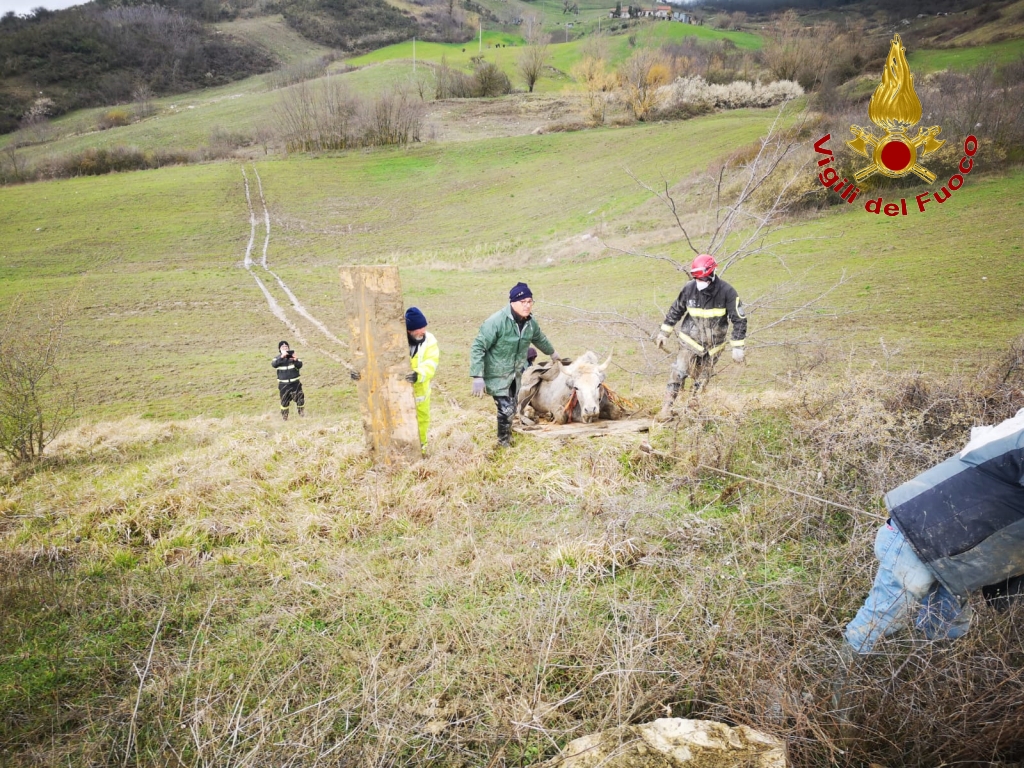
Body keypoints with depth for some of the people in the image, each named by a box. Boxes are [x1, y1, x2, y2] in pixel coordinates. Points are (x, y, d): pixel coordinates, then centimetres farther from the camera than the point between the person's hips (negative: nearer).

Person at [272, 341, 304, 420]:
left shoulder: (293, 356, 3)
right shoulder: (278, 358, 0)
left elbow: (300, 365, -8)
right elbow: (274, 364, -21)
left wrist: (295, 360, -28)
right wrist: (282, 357, -33)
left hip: (295, 382, 1)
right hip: (283, 384, -1)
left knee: (300, 397, 2)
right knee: (284, 400, 4)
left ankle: (301, 412, 24)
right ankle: (284, 415, 19)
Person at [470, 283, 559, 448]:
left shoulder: (530, 322, -3)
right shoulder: (497, 321, -26)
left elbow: (540, 339, 20)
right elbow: (478, 347, -24)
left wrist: (552, 353, 38)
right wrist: (477, 377, -29)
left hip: (516, 375, 7)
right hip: (497, 375, -7)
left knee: (511, 409, 18)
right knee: (506, 409, -12)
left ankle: (507, 438, 40)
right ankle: (504, 443, 9)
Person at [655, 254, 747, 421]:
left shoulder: (726, 291, -16)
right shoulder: (689, 288, -11)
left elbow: (739, 319, -11)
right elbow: (676, 310, 6)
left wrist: (737, 346, -14)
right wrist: (664, 332, 8)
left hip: (713, 345, 0)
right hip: (691, 340, 0)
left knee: (702, 380, 11)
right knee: (678, 372, -14)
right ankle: (667, 407, -11)